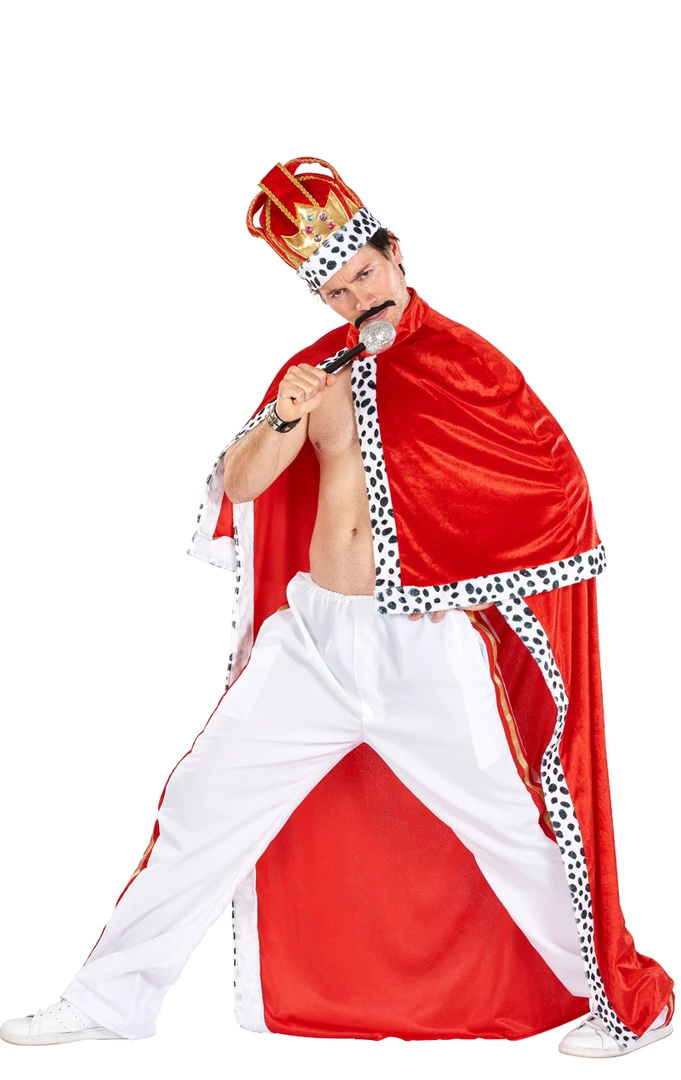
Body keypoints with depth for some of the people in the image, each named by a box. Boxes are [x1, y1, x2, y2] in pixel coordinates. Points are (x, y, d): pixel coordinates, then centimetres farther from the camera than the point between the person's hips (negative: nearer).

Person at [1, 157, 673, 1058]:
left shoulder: (469, 364, -2)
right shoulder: (317, 370, 10)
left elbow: (559, 486, -1)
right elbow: (238, 485, 3)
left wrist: (468, 576, -6)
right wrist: (283, 422, -17)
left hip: (428, 648, -4)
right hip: (315, 636, 4)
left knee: (519, 835, 1)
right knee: (202, 803, 5)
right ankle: (111, 998, 19)